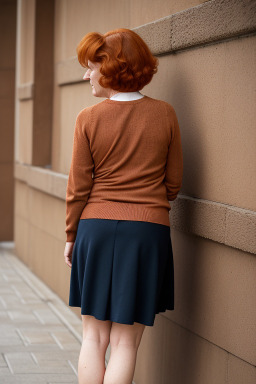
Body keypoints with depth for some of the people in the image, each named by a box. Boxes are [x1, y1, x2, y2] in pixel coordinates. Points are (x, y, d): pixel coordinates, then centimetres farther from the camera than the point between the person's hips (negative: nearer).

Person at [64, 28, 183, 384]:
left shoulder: (89, 118, -6)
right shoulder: (165, 113, -1)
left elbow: (78, 187, -1)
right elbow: (173, 183, 5)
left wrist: (71, 235, 12)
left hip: (96, 228, 0)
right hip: (148, 231, 1)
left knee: (94, 336, 11)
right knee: (125, 344, 6)